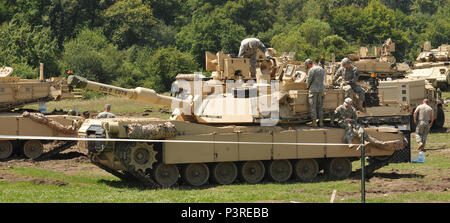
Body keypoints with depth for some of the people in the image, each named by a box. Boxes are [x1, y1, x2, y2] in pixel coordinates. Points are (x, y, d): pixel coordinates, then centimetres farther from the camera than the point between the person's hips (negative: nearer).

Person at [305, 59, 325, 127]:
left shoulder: (311, 70, -12)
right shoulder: (322, 69, 12)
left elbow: (309, 80, -9)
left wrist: (308, 87, 10)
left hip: (313, 90, -7)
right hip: (321, 89, 7)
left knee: (313, 106, 0)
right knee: (320, 106, 12)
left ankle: (314, 123, -1)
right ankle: (321, 122, 11)